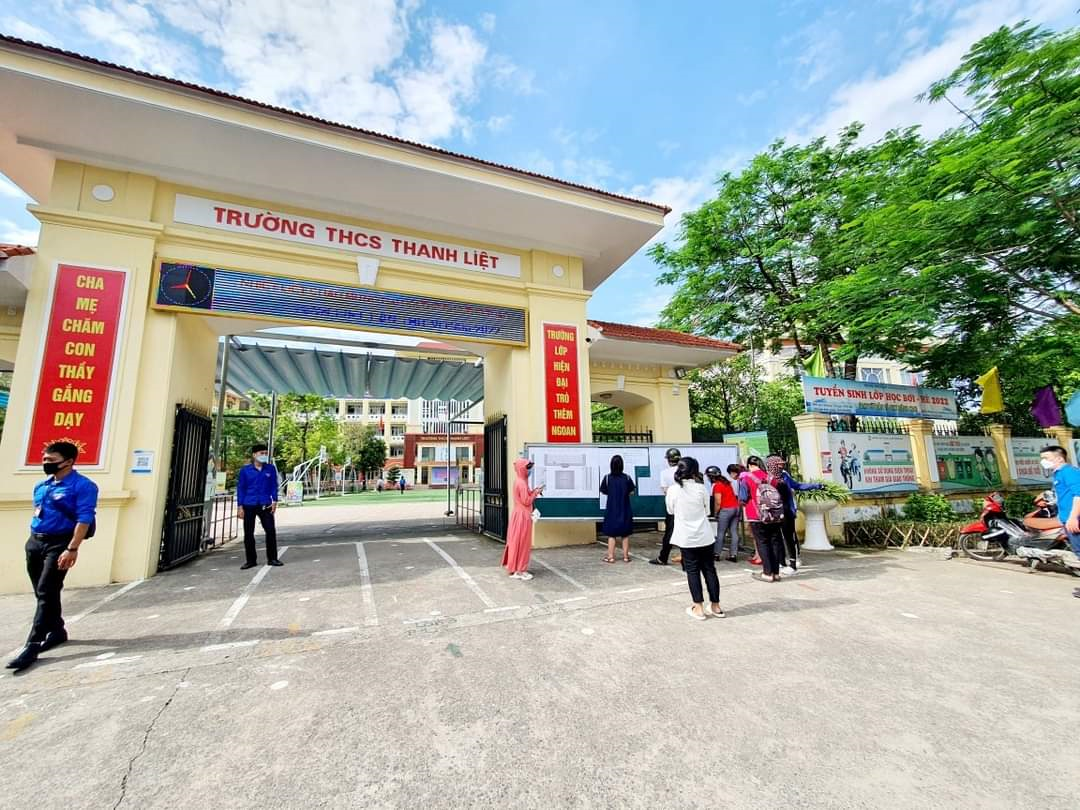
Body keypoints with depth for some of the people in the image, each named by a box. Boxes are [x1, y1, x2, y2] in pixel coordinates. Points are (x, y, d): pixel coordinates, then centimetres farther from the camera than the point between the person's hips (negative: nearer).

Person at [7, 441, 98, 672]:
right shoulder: (41, 486, 13)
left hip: (58, 543, -8)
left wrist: (72, 549, -25)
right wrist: (33, 540, 16)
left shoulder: (82, 486, -13)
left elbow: (84, 519, -19)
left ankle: (32, 645, -4)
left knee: (46, 593, -8)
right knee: (43, 593, 15)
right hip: (34, 542, 8)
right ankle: (56, 631, 28)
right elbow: (37, 513, 21)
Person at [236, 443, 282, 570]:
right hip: (249, 506, 0)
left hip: (265, 505, 0)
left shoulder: (271, 468, 4)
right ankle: (251, 560, 20)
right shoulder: (245, 470, 2)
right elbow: (240, 488, 3)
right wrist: (240, 506, -2)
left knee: (271, 531, -2)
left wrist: (274, 501, -2)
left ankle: (272, 558, 9)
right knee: (248, 534, 7)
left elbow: (274, 486, 7)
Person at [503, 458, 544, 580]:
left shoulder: (519, 482, 11)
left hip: (519, 515, 10)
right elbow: (526, 501, -19)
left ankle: (515, 567, 23)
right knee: (521, 543, -2)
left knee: (517, 542, 15)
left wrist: (534, 491, 8)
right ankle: (519, 570, 5)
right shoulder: (522, 483, -19)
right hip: (522, 516, -10)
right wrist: (536, 492, -9)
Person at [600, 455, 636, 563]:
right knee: (625, 534, 12)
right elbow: (632, 492, -1)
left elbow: (603, 492, -1)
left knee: (611, 534, 9)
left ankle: (610, 556, 10)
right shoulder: (627, 478, -7)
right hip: (625, 510, 1)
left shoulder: (607, 478, -10)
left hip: (612, 510, -1)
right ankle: (626, 556, 17)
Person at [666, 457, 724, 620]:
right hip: (704, 536, 2)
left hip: (686, 537, -1)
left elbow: (670, 510, 6)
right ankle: (715, 606, 23)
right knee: (709, 569, 13)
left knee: (692, 571, 7)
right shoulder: (701, 488, -6)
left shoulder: (672, 489, -9)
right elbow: (707, 511, 5)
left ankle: (699, 608, 11)